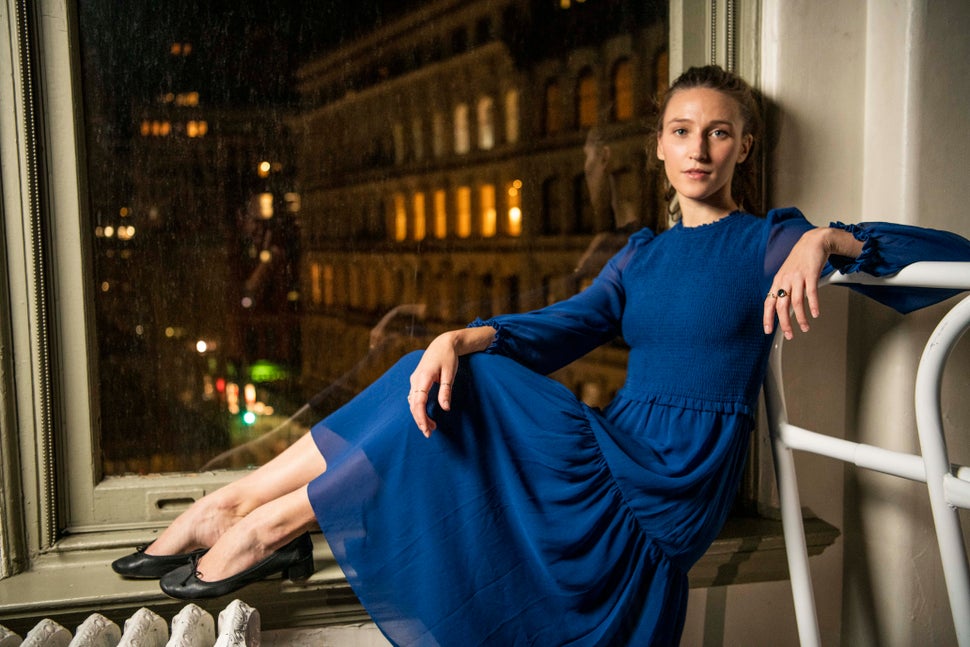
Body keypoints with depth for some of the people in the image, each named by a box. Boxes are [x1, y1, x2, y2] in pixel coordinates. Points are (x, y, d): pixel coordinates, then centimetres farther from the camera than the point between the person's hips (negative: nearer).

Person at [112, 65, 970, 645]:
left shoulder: (769, 240, -1)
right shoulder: (643, 253, 16)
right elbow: (560, 330, 0)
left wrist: (828, 241, -26)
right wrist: (463, 339, -19)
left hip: (665, 504, -5)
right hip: (619, 463, 6)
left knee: (457, 395, -18)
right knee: (451, 376, -11)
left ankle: (268, 522, -7)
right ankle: (237, 506, -8)